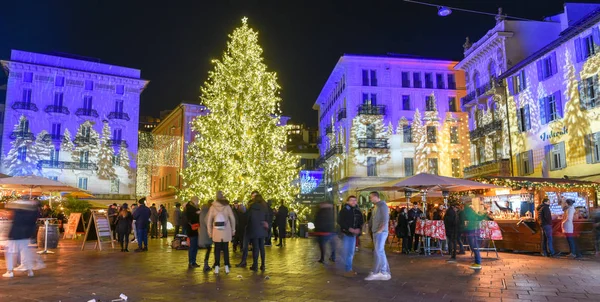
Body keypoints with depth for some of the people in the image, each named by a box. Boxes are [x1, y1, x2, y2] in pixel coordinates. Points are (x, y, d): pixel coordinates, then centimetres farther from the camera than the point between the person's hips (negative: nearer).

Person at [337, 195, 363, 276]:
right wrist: (350, 229, -21)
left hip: (354, 234, 6)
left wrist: (359, 229, -9)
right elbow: (340, 222, -13)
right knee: (347, 252, -5)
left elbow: (361, 222, 12)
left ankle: (349, 269, 21)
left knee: (351, 252, 11)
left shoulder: (357, 211, 9)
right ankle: (348, 270, 0)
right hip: (345, 234, -6)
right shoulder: (344, 210, -6)